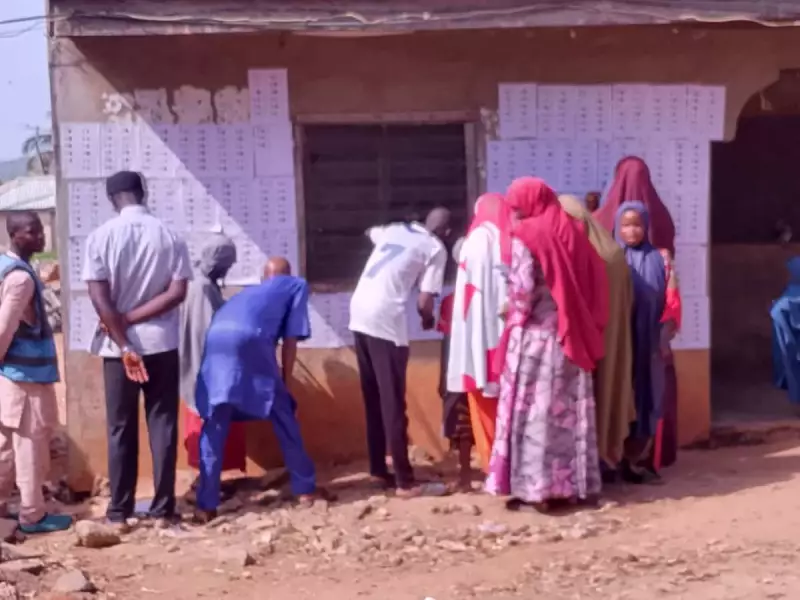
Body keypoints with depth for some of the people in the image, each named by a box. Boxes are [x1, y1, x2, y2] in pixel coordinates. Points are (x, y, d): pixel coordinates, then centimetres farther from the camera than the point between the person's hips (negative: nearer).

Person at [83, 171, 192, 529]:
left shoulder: (101, 236, -4)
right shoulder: (169, 236, -1)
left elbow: (99, 298, -11)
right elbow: (177, 292, -8)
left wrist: (125, 344, -11)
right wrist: (133, 319, -7)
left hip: (117, 347, 0)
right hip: (161, 344, 1)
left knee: (121, 429, 7)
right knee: (163, 426, 7)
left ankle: (119, 512, 11)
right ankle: (162, 509, 9)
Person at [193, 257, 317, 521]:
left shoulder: (249, 291, 41)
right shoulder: (297, 285, 28)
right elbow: (290, 339, 18)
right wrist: (285, 381, 24)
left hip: (216, 340, 4)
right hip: (249, 339, -4)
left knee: (214, 425, 10)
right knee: (284, 416, 13)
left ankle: (206, 505, 5)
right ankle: (305, 489, 21)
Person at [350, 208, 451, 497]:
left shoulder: (395, 229, 20)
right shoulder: (436, 249, 2)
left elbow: (370, 232, 44)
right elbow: (424, 303, -4)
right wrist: (429, 319, 17)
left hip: (359, 313, 7)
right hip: (386, 320, -7)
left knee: (373, 399, 15)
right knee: (393, 403, -3)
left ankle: (378, 470, 23)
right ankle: (405, 482, 1)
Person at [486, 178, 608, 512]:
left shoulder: (525, 236, -8)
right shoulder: (571, 232, 9)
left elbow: (522, 290, -16)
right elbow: (593, 284, 5)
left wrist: (514, 314, 2)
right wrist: (579, 323, 10)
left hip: (534, 335, -6)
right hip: (569, 335, 6)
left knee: (533, 409, 0)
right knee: (568, 409, 9)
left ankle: (536, 489, 0)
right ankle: (573, 486, 14)